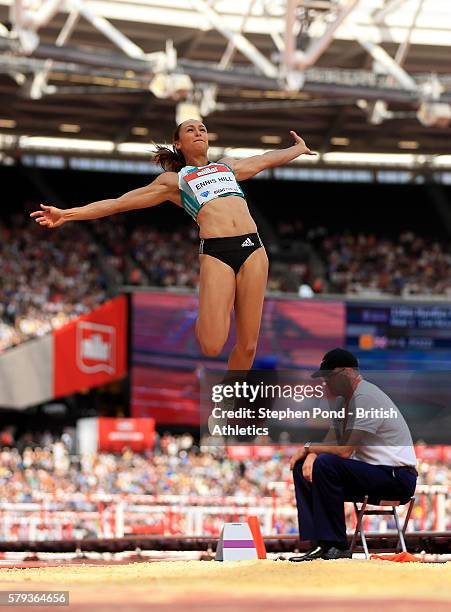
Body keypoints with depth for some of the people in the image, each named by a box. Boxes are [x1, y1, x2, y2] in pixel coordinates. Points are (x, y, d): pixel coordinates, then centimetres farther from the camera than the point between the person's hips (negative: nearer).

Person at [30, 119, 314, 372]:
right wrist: (67, 215, 9)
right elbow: (118, 202, 15)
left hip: (253, 248, 3)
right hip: (216, 253, -3)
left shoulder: (228, 166, 28)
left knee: (248, 345, -3)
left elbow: (267, 159, 45)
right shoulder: (174, 180, 17)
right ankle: (203, 321, 16)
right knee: (212, 346, -18)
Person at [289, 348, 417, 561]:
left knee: (325, 464, -28)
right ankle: (319, 543, -3)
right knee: (303, 467, 5)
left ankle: (336, 546, -21)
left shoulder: (366, 398, -17)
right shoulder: (344, 399, 15)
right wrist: (312, 454, -8)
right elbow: (331, 441, 14)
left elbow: (345, 450, -22)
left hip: (398, 478, -10)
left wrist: (309, 447, -8)